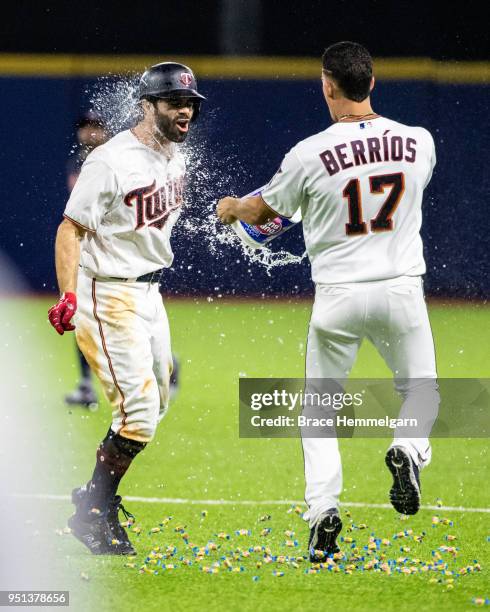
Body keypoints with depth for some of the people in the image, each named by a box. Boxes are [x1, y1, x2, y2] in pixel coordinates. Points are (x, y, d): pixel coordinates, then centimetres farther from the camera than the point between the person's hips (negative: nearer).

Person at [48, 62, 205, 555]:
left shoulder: (174, 155, 6)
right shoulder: (112, 162, -21)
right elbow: (70, 229, -21)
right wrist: (68, 297, -30)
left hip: (149, 291, 9)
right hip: (108, 295, -9)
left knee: (156, 402, 18)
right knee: (140, 412, -13)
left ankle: (96, 496, 31)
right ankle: (93, 514, 2)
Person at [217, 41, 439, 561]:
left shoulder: (310, 154, -12)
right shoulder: (418, 143, -4)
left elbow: (262, 213, 3)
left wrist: (231, 207, 28)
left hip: (338, 297, -1)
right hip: (401, 290, 1)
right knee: (421, 387, 20)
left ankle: (323, 509, -3)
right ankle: (408, 448, -12)